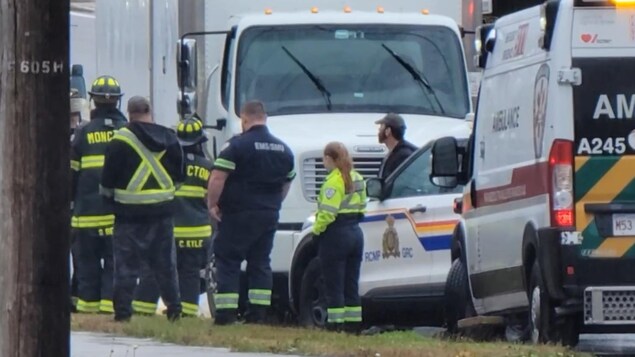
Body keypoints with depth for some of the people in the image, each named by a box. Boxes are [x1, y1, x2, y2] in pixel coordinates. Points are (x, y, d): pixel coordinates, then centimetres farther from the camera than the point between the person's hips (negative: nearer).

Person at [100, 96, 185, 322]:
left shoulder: (122, 140, -10)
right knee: (165, 261, 12)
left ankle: (123, 311, -1)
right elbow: (179, 177, 13)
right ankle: (174, 309, 14)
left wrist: (107, 193, 14)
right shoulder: (169, 138, 5)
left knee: (126, 263, 0)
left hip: (129, 212, -4)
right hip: (162, 210, 4)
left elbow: (108, 178, -6)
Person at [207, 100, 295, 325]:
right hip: (269, 216, 6)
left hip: (238, 214, -6)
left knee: (228, 263, -2)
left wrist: (212, 204, -7)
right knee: (260, 263, 11)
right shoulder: (283, 150, 10)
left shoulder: (238, 145, -12)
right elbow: (286, 184, 20)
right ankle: (257, 315, 7)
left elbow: (217, 178, -18)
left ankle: (226, 315, -8)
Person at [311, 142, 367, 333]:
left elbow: (327, 213, -21)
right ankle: (353, 323, 13)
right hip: (355, 232, 8)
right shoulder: (357, 179, 12)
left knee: (334, 286, -3)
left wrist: (316, 230, -9)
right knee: (351, 285, 13)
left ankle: (335, 323, -4)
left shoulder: (334, 181, -16)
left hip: (335, 236, -8)